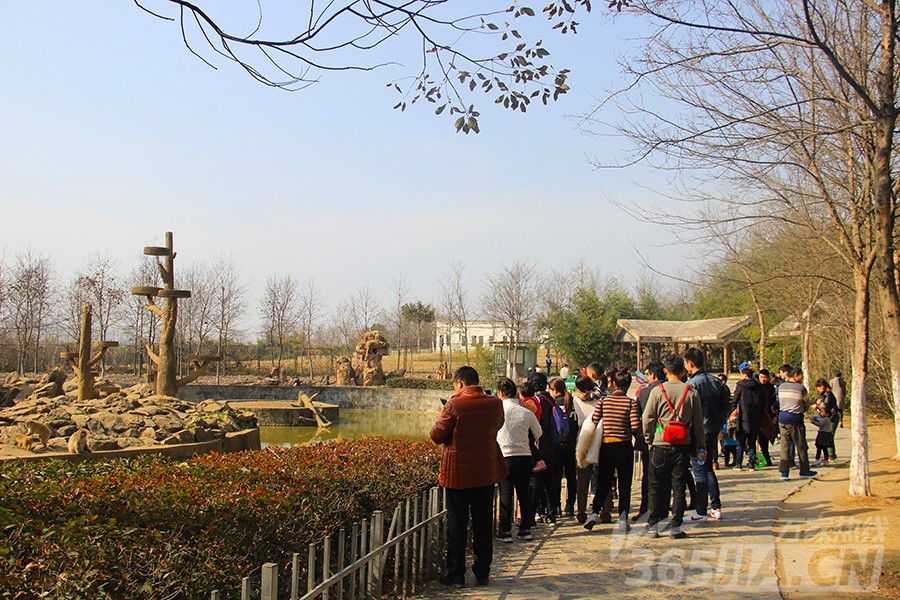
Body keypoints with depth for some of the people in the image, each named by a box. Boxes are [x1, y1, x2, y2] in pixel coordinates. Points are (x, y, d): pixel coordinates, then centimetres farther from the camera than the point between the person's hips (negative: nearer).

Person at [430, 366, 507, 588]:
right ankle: (482, 573, 21)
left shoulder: (454, 405, -16)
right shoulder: (495, 404, -3)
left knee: (457, 525, 7)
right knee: (483, 524, 14)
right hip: (487, 472, 4)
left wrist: (442, 417, 6)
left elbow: (437, 436, -10)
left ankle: (456, 575, 13)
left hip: (458, 474, -4)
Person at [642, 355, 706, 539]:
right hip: (683, 447, 1)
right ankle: (676, 527, 8)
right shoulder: (692, 392, -1)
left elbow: (647, 419, -5)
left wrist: (649, 440, 10)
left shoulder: (658, 391, -6)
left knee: (656, 487, 9)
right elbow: (698, 422, 4)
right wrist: (701, 447, 12)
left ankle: (653, 526, 10)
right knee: (679, 486, 7)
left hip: (660, 446, -1)